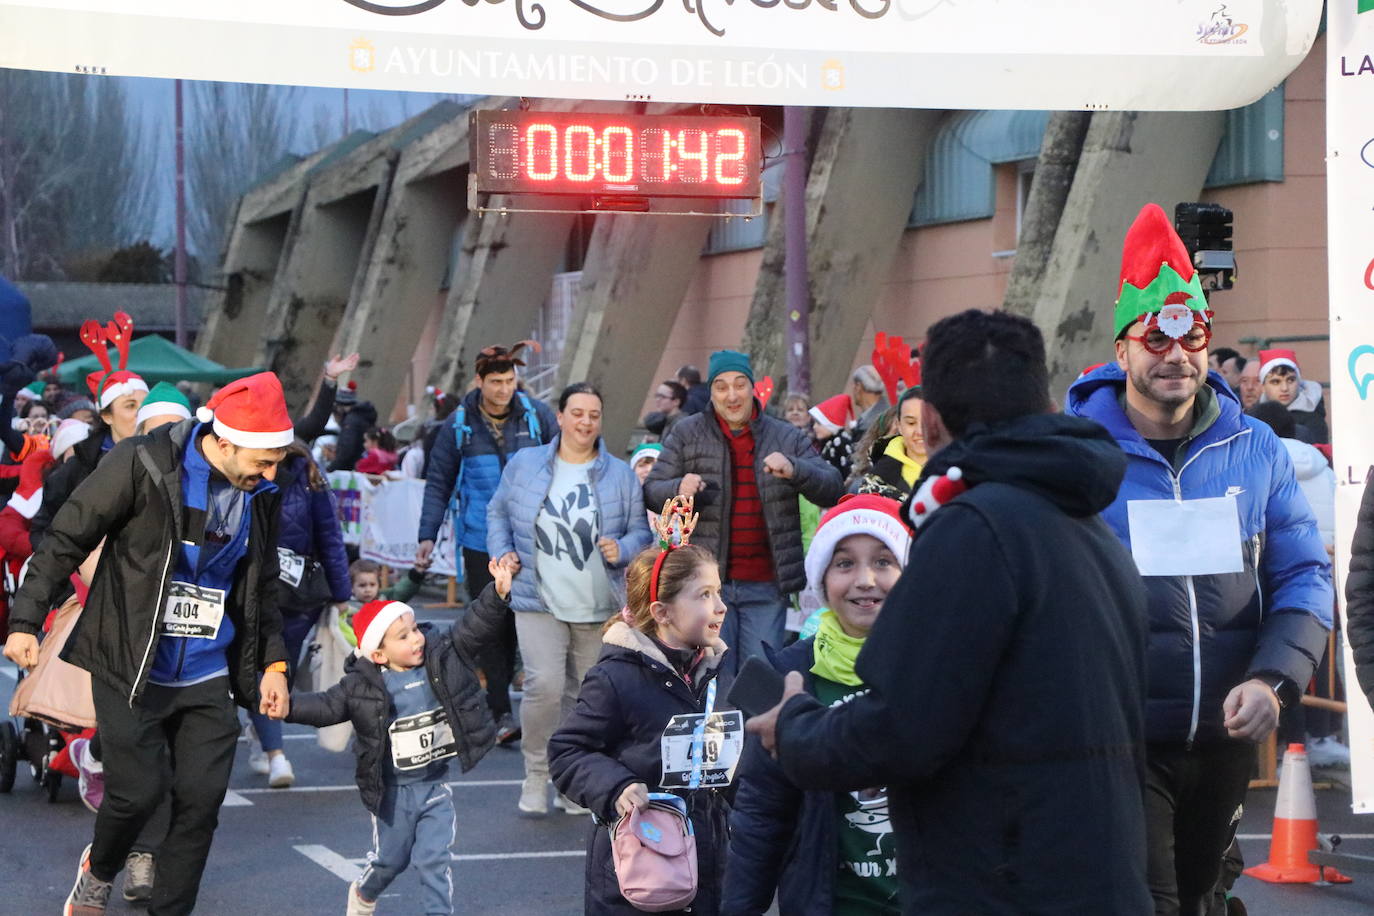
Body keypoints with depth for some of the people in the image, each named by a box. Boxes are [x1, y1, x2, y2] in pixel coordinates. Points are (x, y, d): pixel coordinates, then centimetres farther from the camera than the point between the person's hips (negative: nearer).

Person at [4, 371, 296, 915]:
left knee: (202, 800, -1)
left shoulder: (259, 497, 3)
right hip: (132, 669, -4)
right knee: (138, 791, -6)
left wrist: (273, 663, 13)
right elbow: (66, 540, -8)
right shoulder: (143, 466, -14)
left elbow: (262, 587, 17)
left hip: (208, 680, 5)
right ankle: (98, 872, 27)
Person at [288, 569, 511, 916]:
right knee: (390, 858, 18)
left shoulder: (442, 655, -8)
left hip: (436, 786, 1)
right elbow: (326, 706, -16)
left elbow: (472, 627, -13)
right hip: (393, 791, -1)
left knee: (435, 858, -3)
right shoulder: (363, 685, -15)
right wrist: (290, 705, -33)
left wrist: (496, 594, -29)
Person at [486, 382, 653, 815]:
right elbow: (498, 512, 15)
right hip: (539, 603, -2)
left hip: (600, 608, 2)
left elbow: (641, 531, 7)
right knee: (544, 686, -17)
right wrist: (502, 552, 1)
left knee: (584, 696, 8)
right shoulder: (524, 464, 4)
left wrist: (622, 549, -13)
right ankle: (536, 773, 2)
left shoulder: (620, 474, 4)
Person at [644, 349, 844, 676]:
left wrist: (793, 470, -19)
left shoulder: (787, 437, 8)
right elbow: (651, 490, 6)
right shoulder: (687, 434, 6)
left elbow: (833, 489, 2)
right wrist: (679, 488, -18)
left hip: (766, 587, 1)